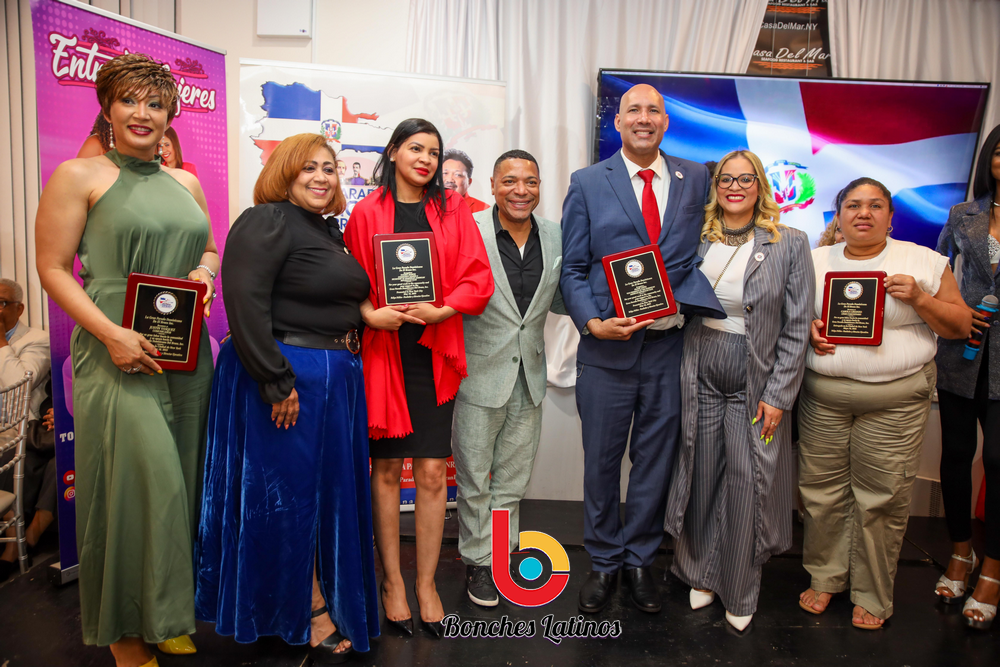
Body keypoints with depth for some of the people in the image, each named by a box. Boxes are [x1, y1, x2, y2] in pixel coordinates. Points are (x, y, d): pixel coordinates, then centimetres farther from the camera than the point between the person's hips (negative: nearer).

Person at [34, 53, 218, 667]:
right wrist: (110, 333, -17)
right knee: (137, 480, -8)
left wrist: (205, 272, 2)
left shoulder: (186, 182, 15)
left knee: (178, 482, 11)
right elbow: (53, 269, -5)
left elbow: (209, 249, 26)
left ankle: (168, 614, 28)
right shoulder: (78, 176, 0)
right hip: (120, 355, -5)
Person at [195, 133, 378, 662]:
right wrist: (278, 382, -22)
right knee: (288, 493, 3)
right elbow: (245, 305, -20)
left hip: (335, 380, 9)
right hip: (287, 377, -9)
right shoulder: (265, 222, -10)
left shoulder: (331, 232, 17)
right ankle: (311, 611, 18)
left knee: (330, 491, 15)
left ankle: (320, 601, 31)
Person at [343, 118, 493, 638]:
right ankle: (392, 580, 20)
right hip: (382, 351, -1)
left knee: (432, 473, 0)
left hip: (435, 353, 1)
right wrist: (370, 313, -14)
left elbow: (479, 279, 2)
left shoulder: (452, 211, 9)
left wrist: (442, 310, -13)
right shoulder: (366, 213, 6)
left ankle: (426, 583, 16)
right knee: (386, 468, 5)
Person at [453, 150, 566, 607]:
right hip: (480, 375, -4)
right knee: (474, 478, 10)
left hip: (530, 376, 4)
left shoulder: (556, 237, 2)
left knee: (513, 478, 17)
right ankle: (478, 561, 28)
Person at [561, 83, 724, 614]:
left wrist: (683, 300, -10)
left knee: (655, 460, 12)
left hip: (670, 343, 2)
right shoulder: (587, 183, 3)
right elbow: (572, 268, 1)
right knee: (601, 461, 9)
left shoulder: (696, 179, 9)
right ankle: (603, 563, 29)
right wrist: (593, 322, -14)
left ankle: (640, 560, 32)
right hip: (607, 347, -1)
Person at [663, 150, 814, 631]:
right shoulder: (697, 241, 5)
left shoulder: (789, 245, -2)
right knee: (701, 480, 10)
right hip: (700, 379, 2)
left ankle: (740, 594, 23)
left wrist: (777, 396, -9)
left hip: (755, 385, -2)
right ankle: (701, 574, 32)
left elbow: (797, 329, -4)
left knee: (747, 488, 2)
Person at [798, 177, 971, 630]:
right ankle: (824, 578, 27)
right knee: (821, 491, 7)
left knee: (881, 498, 3)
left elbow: (960, 326, 4)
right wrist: (808, 330, -5)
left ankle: (872, 596, 22)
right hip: (822, 395, 2)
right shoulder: (815, 261, 9)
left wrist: (919, 298, -12)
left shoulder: (923, 262, 3)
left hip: (895, 399, -2)